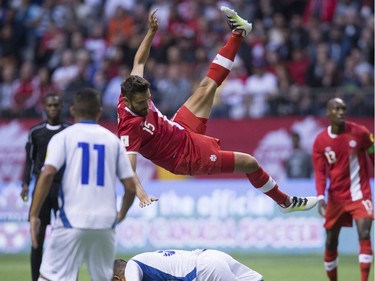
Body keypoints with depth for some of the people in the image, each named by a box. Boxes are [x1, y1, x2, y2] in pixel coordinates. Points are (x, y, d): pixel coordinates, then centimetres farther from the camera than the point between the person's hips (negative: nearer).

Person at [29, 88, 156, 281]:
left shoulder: (63, 137, 3)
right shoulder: (113, 140, 12)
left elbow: (47, 174, -12)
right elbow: (131, 187, 10)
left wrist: (34, 215, -9)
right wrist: (121, 214, 27)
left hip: (72, 220, -3)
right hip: (105, 222, 3)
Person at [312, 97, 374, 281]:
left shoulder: (360, 133, -7)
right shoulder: (320, 141, -3)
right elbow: (320, 172, -4)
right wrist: (321, 197, -18)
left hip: (360, 194, -2)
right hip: (336, 196, 2)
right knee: (331, 242, 8)